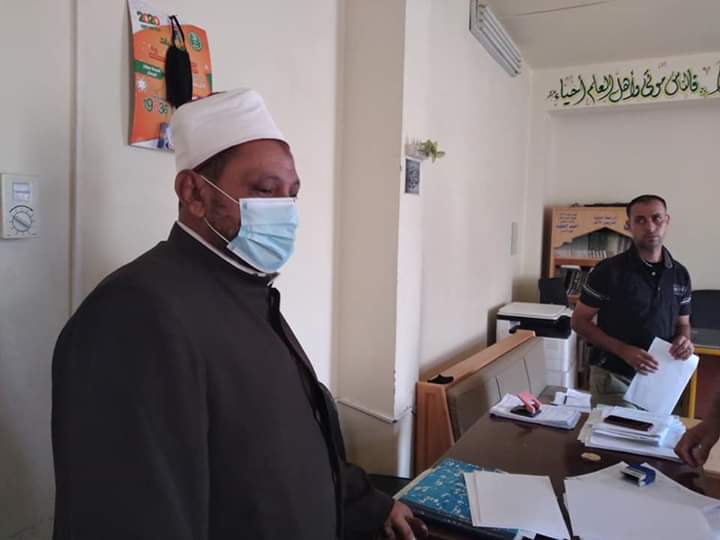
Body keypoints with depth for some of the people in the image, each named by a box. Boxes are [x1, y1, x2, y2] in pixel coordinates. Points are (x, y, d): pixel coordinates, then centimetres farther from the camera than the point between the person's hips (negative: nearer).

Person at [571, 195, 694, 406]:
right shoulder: (609, 270, -11)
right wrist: (623, 350, -20)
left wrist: (684, 340, -9)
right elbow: (579, 321, -9)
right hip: (614, 378, -5)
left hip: (660, 378, 5)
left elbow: (683, 323, 15)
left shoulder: (680, 274, 4)